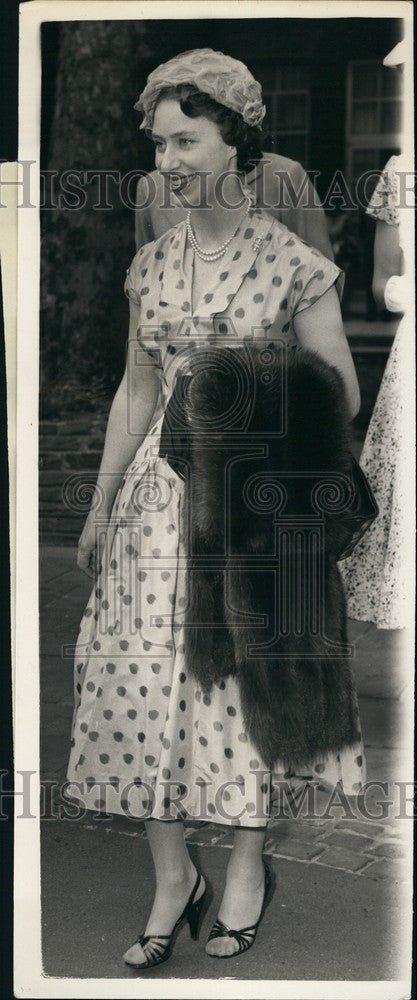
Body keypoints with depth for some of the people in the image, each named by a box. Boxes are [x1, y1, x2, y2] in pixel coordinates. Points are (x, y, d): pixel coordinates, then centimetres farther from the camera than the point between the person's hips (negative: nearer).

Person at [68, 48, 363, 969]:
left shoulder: (292, 262, -7)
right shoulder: (150, 265, 7)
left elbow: (341, 400, -3)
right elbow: (136, 391, 12)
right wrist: (100, 506, 13)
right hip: (161, 493, 4)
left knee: (246, 683, 5)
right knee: (145, 680, 2)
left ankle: (248, 867, 27)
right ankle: (172, 876, 21)